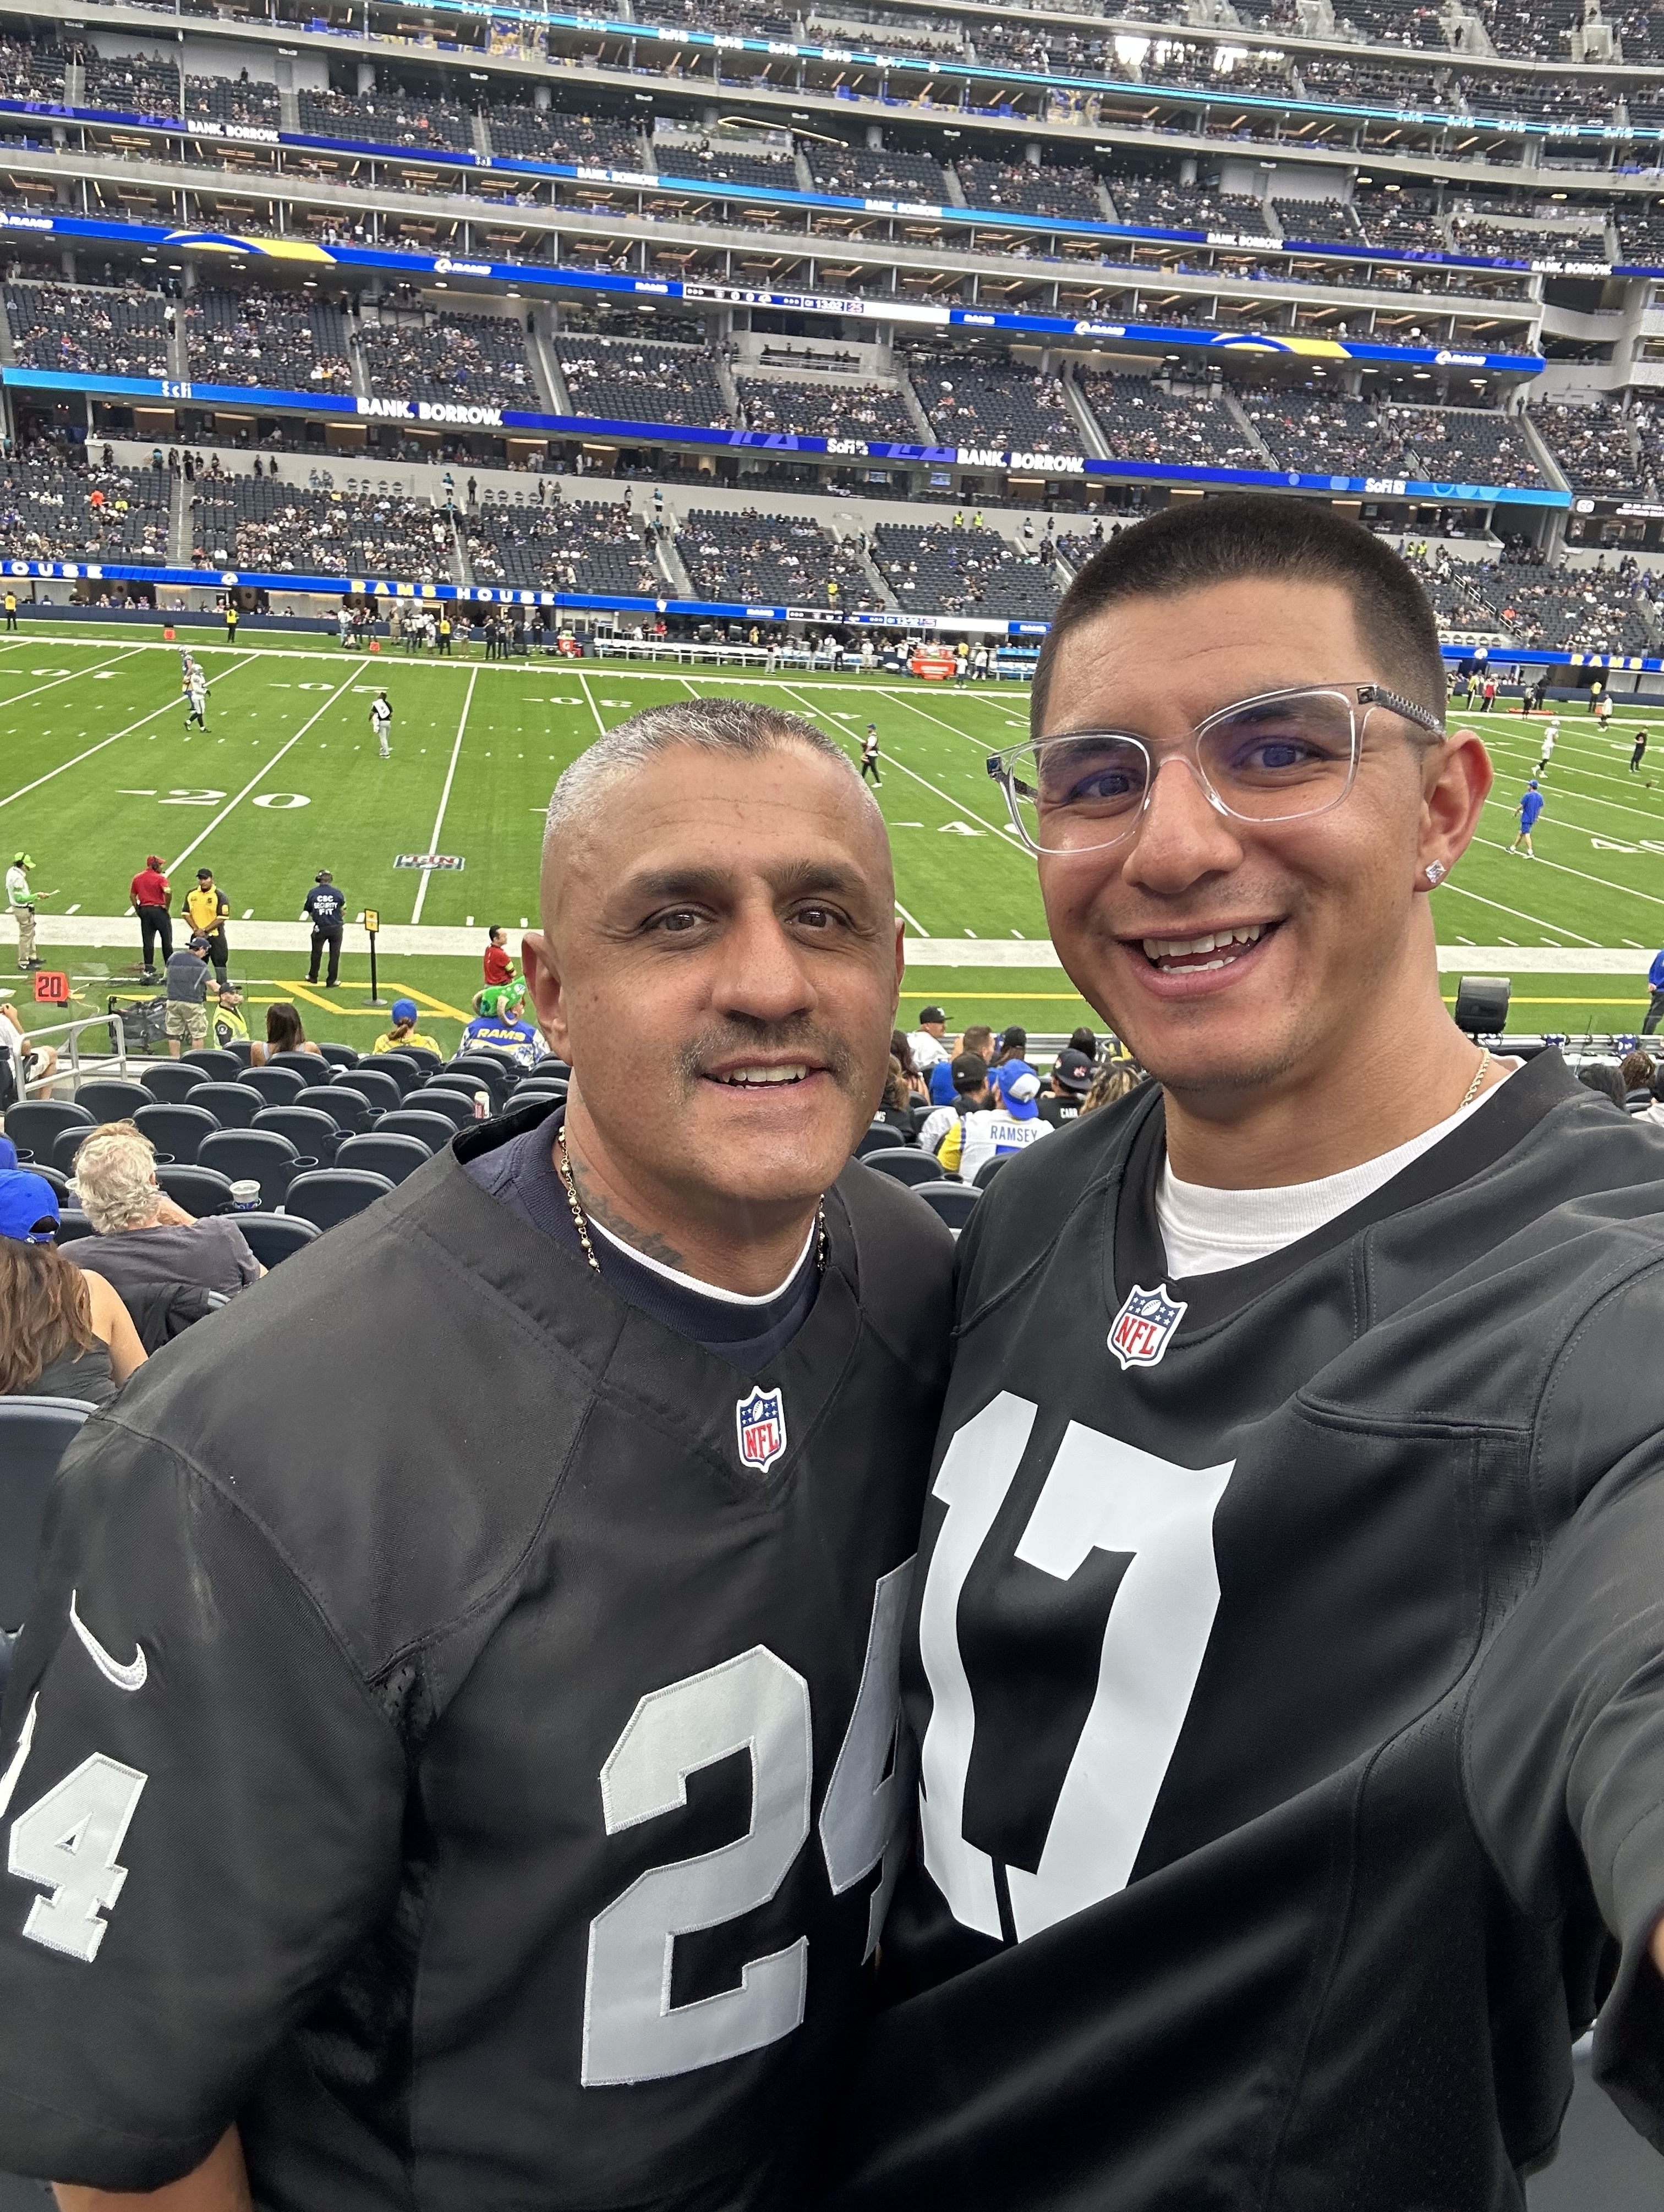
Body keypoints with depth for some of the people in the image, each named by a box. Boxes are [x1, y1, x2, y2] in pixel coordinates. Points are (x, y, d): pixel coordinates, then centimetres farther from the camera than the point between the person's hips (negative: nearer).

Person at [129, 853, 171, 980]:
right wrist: (167, 906, -13)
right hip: (159, 910, -5)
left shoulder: (137, 878, 9)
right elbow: (168, 892, -26)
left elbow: (132, 895, 12)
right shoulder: (160, 878, -10)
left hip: (144, 911, 5)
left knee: (148, 942, 8)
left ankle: (148, 969, 6)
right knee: (166, 940, 5)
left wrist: (138, 910, 15)